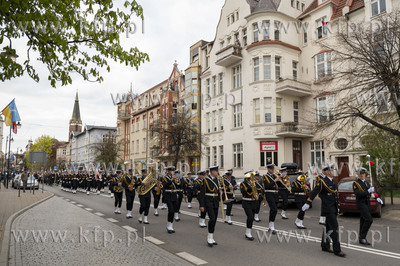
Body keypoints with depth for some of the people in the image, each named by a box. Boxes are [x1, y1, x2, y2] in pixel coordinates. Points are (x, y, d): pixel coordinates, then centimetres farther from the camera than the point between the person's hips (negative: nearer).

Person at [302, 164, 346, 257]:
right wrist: (307, 203, -20)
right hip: (327, 209, -8)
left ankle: (325, 246, 25)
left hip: (333, 208, 8)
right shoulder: (322, 182, -12)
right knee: (334, 228, -8)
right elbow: (314, 192, -16)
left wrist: (338, 207, 20)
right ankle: (337, 250, -2)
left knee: (328, 227, 14)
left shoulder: (334, 182, 14)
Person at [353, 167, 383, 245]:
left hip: (367, 204, 7)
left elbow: (372, 191, 8)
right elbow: (358, 194, -19)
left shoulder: (367, 182, 14)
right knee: (369, 220, -16)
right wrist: (368, 191, -26)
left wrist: (377, 198, -9)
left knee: (363, 221, 10)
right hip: (361, 204, -7)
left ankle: (361, 239, 17)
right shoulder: (355, 183, -8)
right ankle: (362, 236, -3)